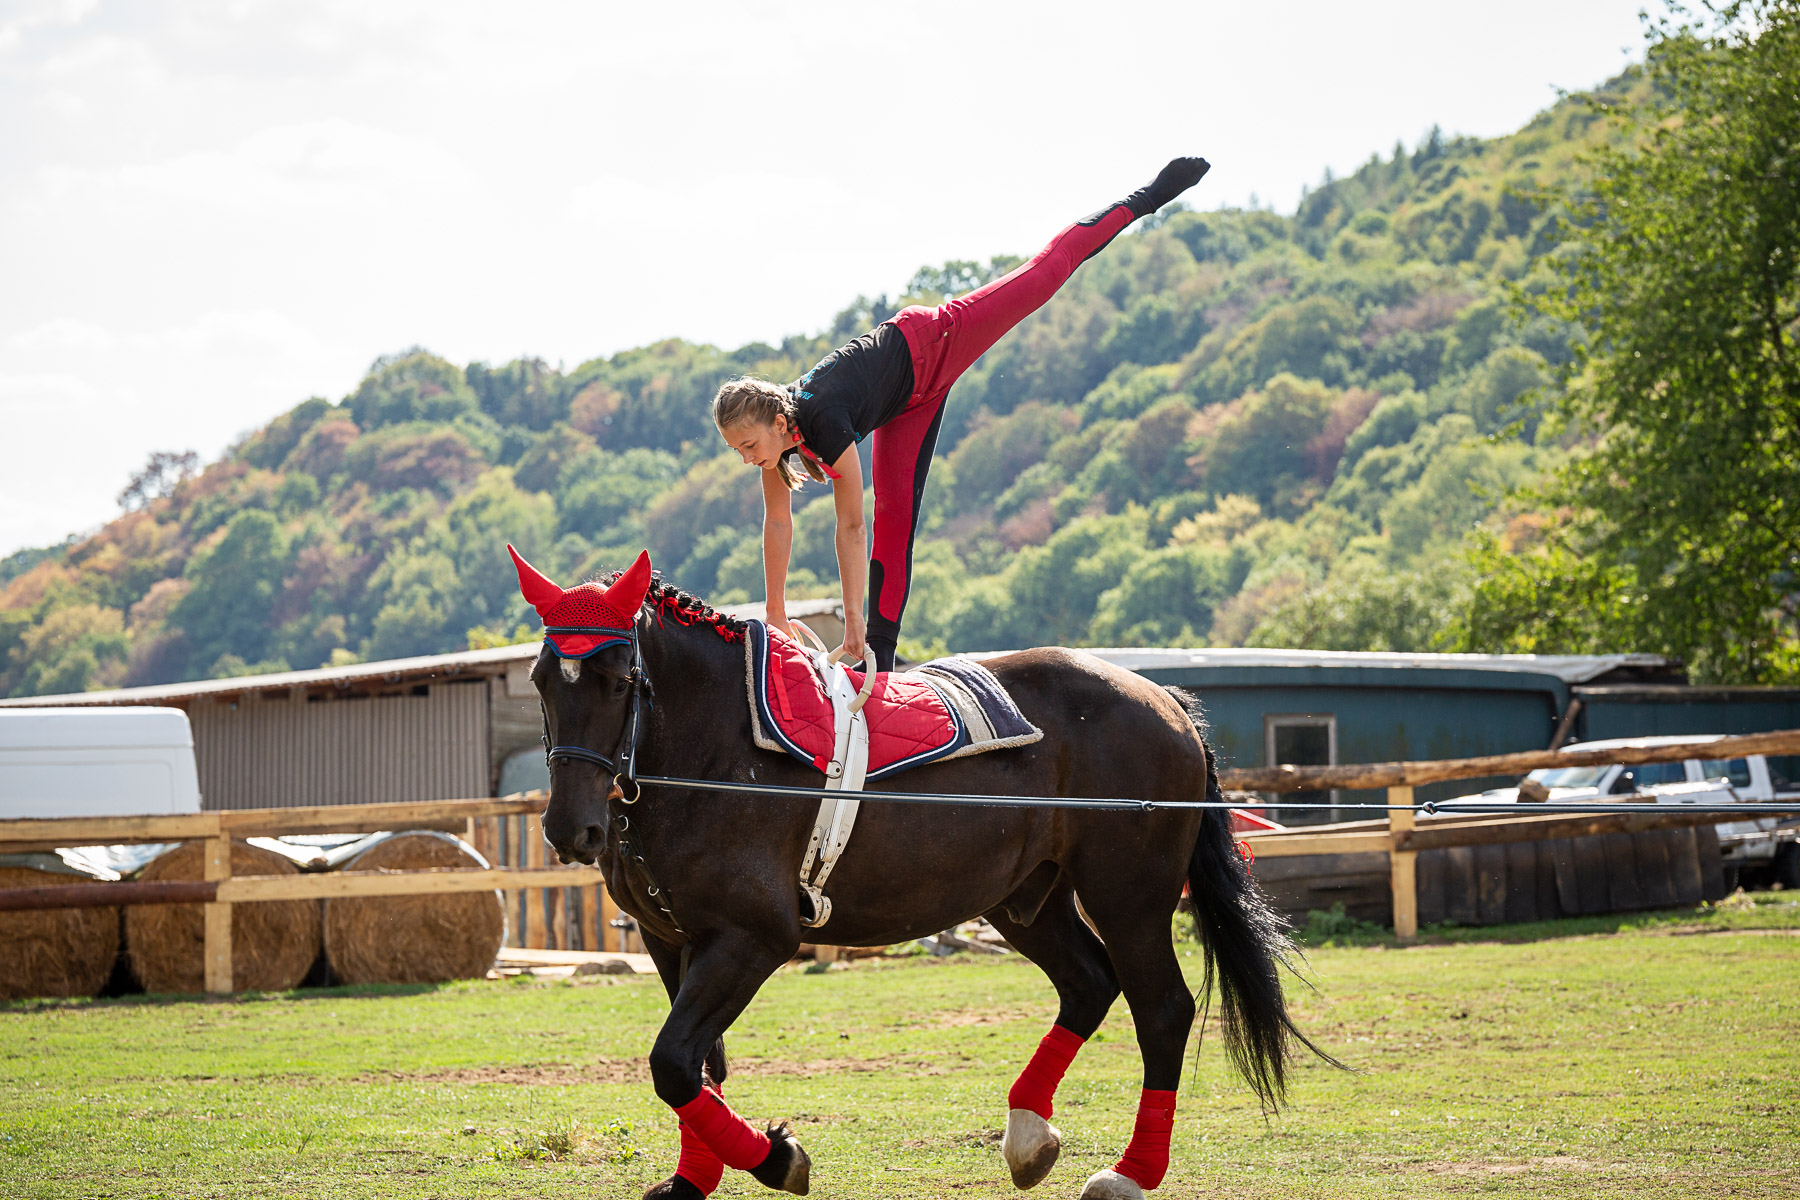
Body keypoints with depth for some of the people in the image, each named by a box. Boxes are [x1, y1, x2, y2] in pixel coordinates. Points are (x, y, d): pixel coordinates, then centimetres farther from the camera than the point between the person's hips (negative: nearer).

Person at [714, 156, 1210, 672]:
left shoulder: (826, 426, -38)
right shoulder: (770, 432, -19)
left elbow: (850, 528, -33)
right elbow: (777, 523, -6)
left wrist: (853, 618, -27)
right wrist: (775, 613, -1)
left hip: (932, 344, -6)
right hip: (912, 400, 6)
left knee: (1042, 274, 8)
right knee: (895, 514, 3)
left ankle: (1141, 199, 24)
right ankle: (881, 654, 6)